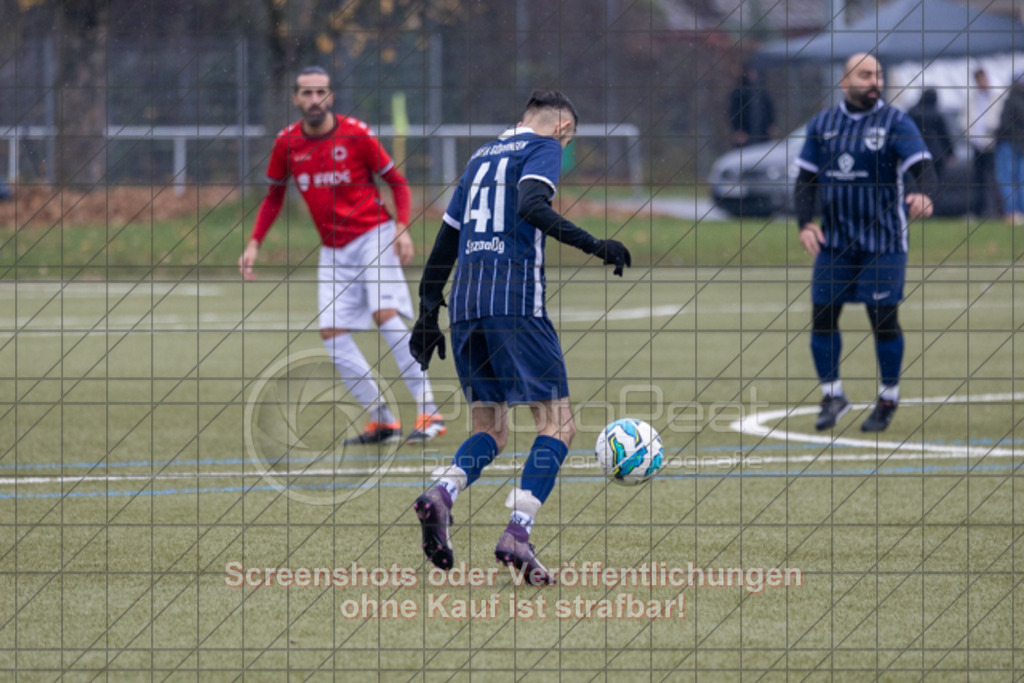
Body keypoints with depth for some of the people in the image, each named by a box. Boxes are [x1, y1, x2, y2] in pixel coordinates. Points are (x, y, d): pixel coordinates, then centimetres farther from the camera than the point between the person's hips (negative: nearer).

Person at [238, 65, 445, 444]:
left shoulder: (355, 134, -9)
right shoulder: (287, 143, 1)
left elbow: (398, 182, -1)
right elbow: (274, 196, 17)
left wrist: (402, 228, -15)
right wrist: (254, 243, 7)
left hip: (372, 236, -5)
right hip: (333, 251, 5)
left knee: (386, 315, -20)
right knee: (332, 333, -7)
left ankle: (429, 412, -17)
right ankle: (382, 421, 0)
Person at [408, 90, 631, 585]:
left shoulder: (482, 157, 24)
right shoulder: (544, 149, 4)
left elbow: (446, 238, 25)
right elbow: (531, 206, -17)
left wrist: (428, 312, 28)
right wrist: (592, 246, -20)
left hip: (465, 303, 7)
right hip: (516, 300, -7)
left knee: (490, 432, 12)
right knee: (557, 424, -2)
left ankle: (442, 493, -18)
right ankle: (517, 532, -19)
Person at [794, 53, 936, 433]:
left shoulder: (896, 123, -6)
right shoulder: (822, 124, 6)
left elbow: (923, 167, -17)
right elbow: (806, 178, 10)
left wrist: (923, 194, -39)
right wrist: (805, 223, -5)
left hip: (883, 242, -3)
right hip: (834, 242, 3)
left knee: (884, 319, -3)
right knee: (822, 316, 1)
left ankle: (888, 401, 13)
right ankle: (832, 397, 16)